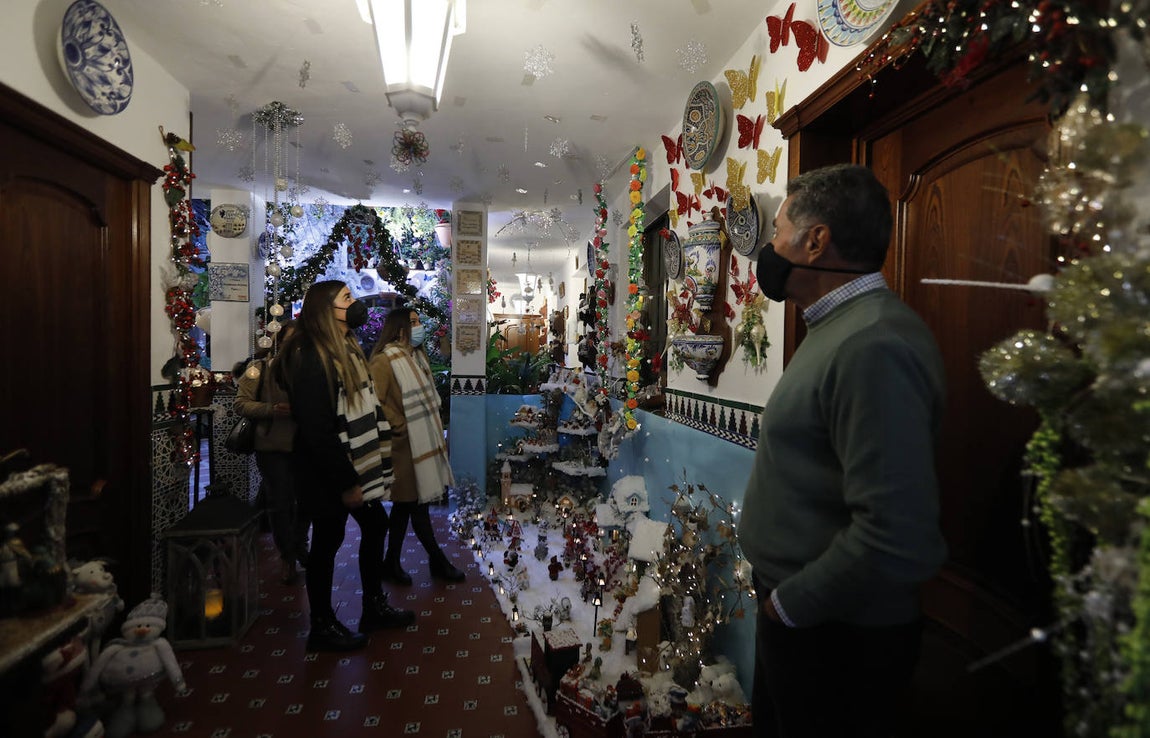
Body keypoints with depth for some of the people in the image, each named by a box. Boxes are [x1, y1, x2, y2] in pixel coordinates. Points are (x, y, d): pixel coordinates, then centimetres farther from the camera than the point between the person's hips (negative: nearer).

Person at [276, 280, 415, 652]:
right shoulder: (311, 358, -20)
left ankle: (374, 607, 34)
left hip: (355, 463, 9)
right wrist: (345, 482, -20)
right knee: (328, 540, 5)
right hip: (328, 472, -9)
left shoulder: (347, 349, 10)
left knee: (375, 524, 16)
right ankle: (322, 628, 26)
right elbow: (316, 429, -24)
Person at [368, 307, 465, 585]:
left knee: (405, 505, 16)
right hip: (406, 447, -9)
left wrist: (437, 431, 16)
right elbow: (375, 402, -23)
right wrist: (400, 426, -16)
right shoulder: (384, 361, -15)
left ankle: (392, 563, 28)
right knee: (418, 504, 3)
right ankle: (438, 562, 17)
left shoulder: (417, 356, 13)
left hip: (424, 443, 9)